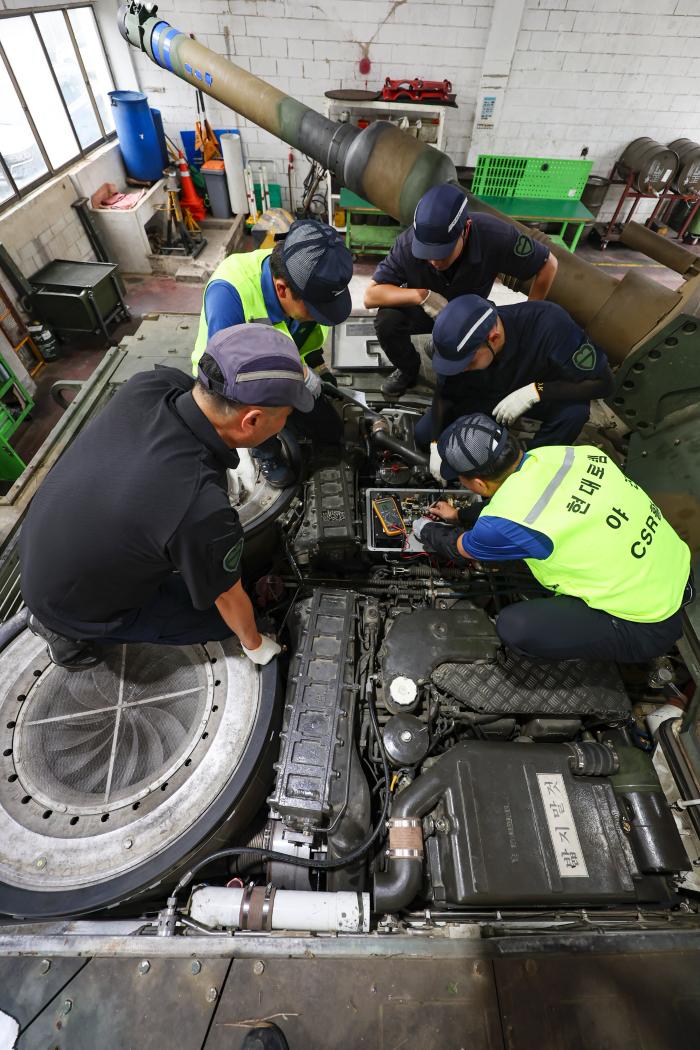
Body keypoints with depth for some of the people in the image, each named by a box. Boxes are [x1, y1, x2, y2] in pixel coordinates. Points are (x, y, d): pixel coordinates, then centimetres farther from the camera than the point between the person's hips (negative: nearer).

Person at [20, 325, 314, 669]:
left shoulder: (150, 384, -25)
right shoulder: (204, 512, -40)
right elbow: (228, 598, -19)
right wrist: (255, 644, 1)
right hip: (76, 606, -5)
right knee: (225, 617, 7)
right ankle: (73, 631, 11)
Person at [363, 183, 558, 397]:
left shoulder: (496, 236, -31)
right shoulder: (408, 243, -31)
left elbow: (548, 264, -16)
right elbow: (370, 296, -29)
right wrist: (421, 295, -41)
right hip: (423, 311, 0)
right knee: (387, 320, -32)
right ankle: (408, 370, 0)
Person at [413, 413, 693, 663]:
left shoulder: (506, 523, -28)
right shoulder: (558, 454, -9)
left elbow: (457, 548, -4)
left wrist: (425, 530, 16)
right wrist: (460, 515, 22)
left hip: (649, 626, -7)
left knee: (514, 627, -17)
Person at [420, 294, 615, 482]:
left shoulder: (549, 323, -37)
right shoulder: (465, 342, -27)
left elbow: (604, 382, -29)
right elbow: (443, 394, -11)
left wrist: (534, 392, -40)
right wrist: (436, 445, -22)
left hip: (541, 394, -1)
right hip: (484, 397, 2)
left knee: (575, 409, -36)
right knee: (423, 435, -13)